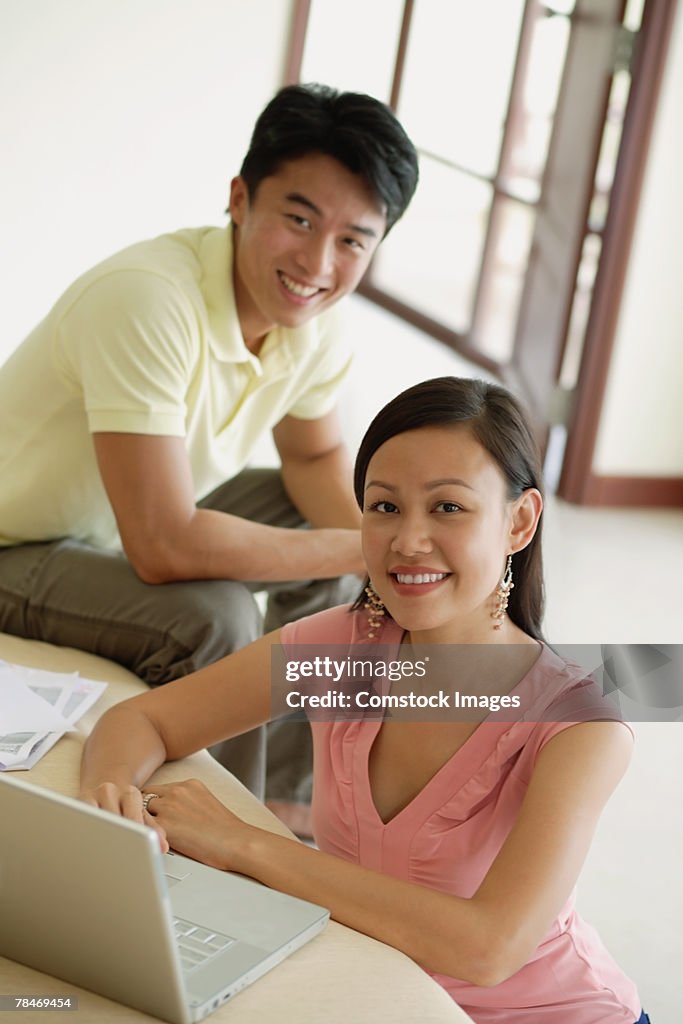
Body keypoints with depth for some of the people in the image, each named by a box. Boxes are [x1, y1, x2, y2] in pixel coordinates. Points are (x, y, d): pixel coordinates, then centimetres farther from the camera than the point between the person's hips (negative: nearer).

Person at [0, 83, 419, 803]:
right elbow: (163, 548, -38)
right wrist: (366, 550, -29)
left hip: (146, 524, 9)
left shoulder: (314, 319, -10)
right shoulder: (147, 299, -35)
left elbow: (315, 456, 8)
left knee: (336, 524, 7)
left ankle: (286, 791, 22)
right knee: (213, 618, -31)